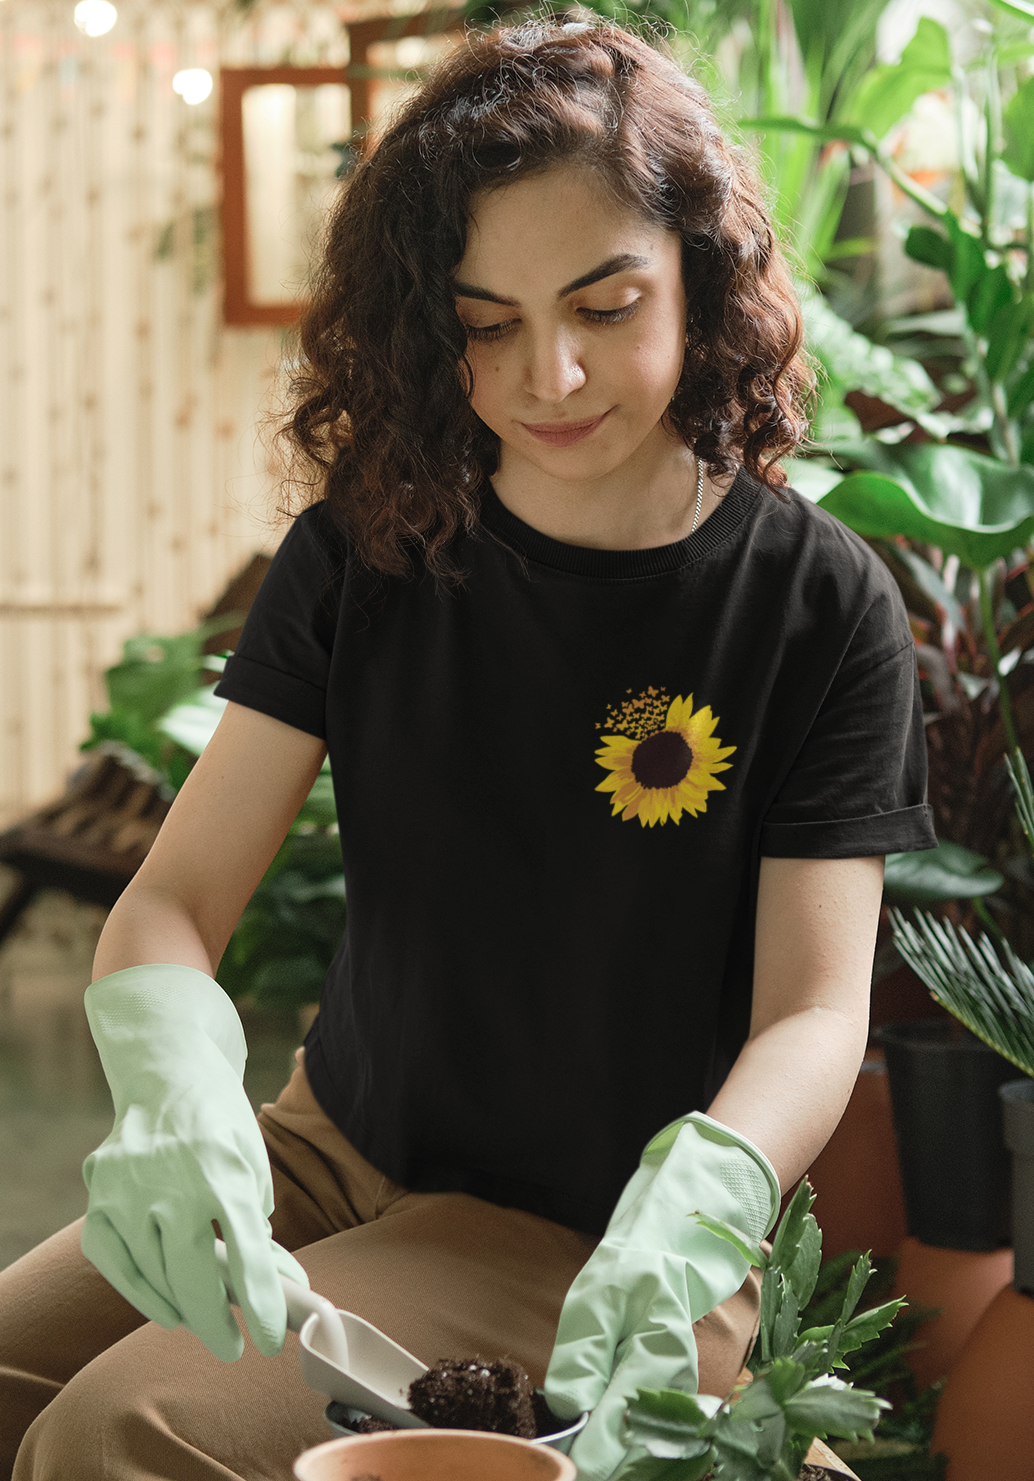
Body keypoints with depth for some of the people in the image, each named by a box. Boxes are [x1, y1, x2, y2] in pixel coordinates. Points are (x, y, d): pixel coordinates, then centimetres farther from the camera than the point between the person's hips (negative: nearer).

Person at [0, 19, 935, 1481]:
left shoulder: (820, 606, -12)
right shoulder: (366, 553, -3)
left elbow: (815, 1011, -15)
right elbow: (174, 898, -8)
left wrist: (687, 1210, -38)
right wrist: (176, 1089, -31)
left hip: (590, 1245, -4)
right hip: (337, 1153, 5)